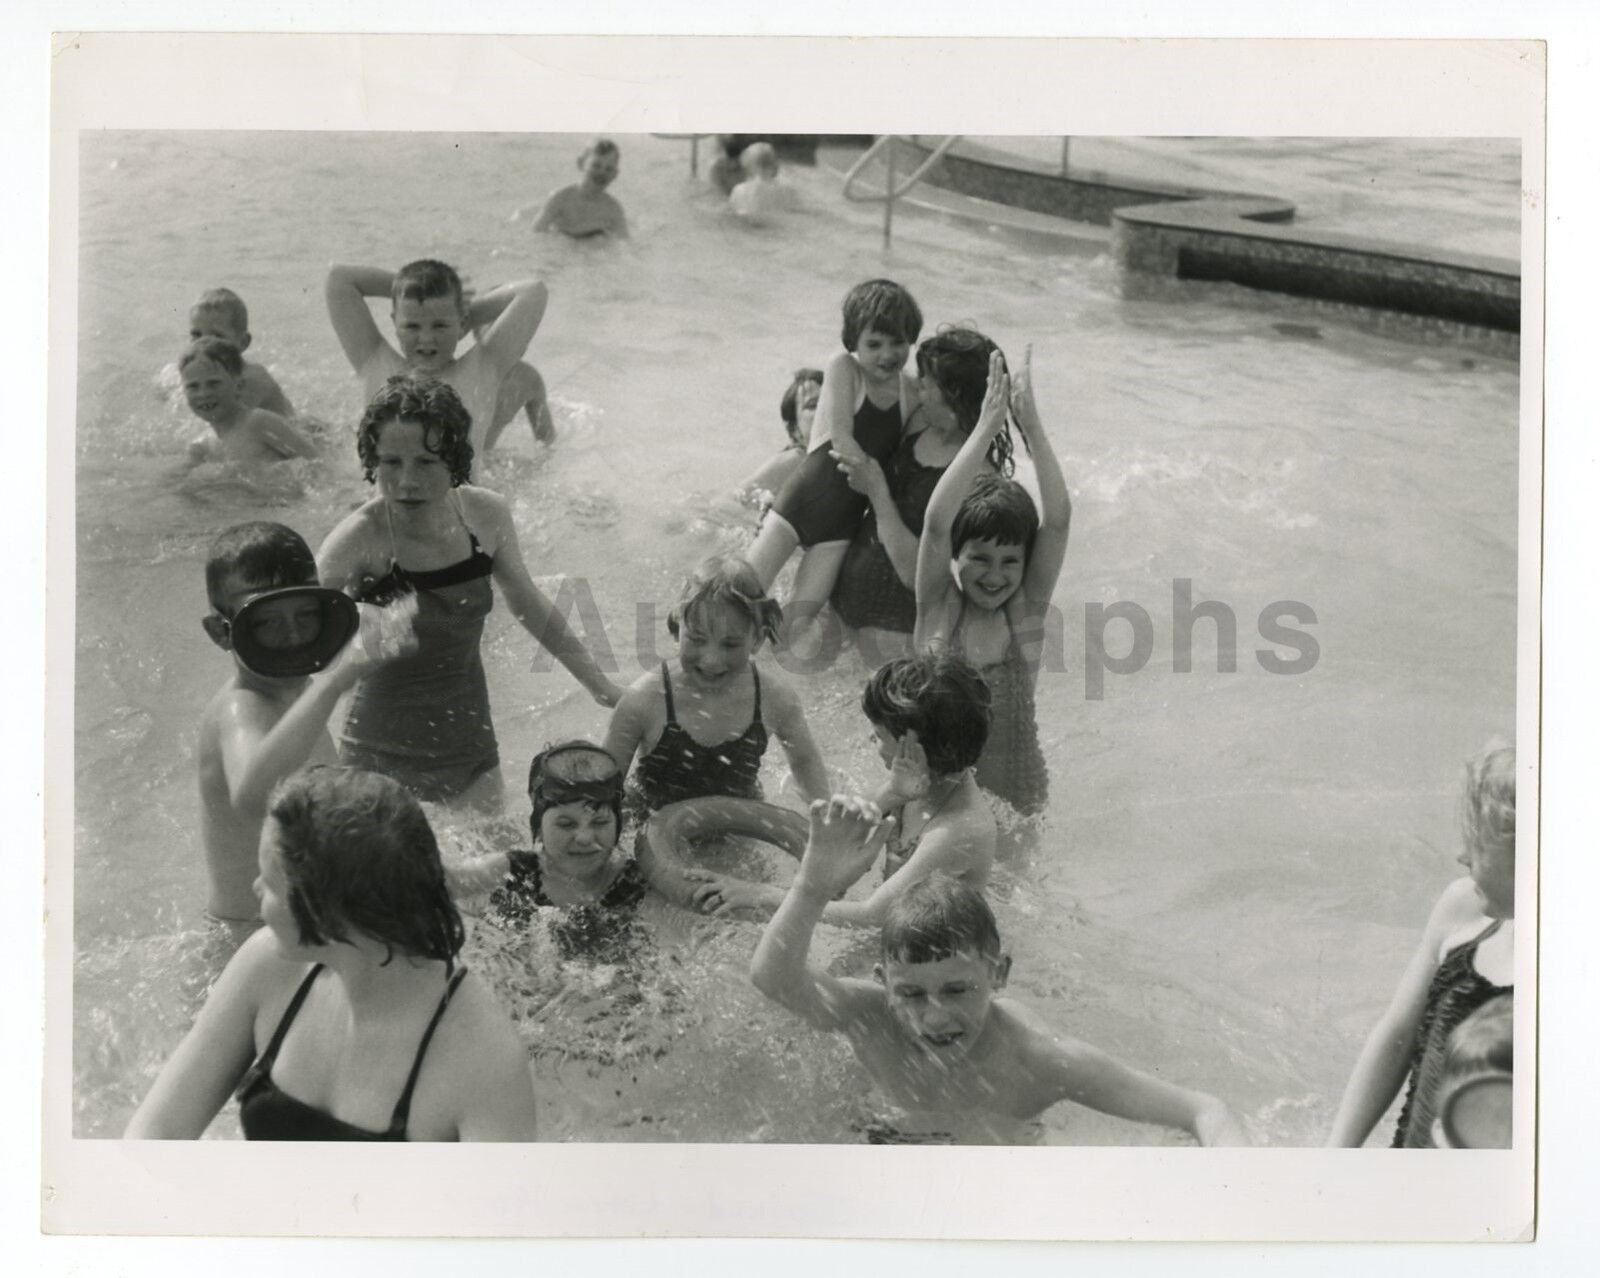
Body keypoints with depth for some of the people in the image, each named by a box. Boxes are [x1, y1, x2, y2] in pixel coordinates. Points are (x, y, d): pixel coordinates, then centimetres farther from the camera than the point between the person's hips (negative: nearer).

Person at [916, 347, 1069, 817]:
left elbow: (1058, 519, -13)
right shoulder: (938, 606, -5)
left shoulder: (1028, 607, -2)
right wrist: (986, 429, -23)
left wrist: (1031, 425, -18)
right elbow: (936, 523, -20)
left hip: (1016, 792, 1)